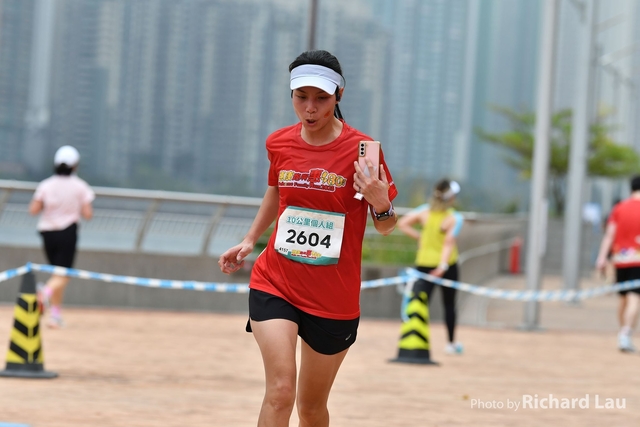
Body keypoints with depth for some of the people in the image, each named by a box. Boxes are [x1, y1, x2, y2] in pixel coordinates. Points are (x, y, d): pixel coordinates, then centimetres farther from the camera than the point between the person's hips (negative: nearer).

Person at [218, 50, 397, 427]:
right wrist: (250, 241, 20)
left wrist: (381, 204, -25)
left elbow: (386, 227, -4)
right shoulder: (279, 144, 0)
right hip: (274, 284, 1)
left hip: (334, 300, -1)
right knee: (280, 391, -19)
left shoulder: (360, 149, -10)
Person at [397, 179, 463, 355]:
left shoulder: (424, 213, -1)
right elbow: (449, 242, -24)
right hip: (447, 265, -2)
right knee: (449, 304, 15)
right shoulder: (454, 218, -13)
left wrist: (419, 236, 6)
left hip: (424, 263, 2)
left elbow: (402, 224, 2)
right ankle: (451, 343, 27)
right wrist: (443, 265, -29)